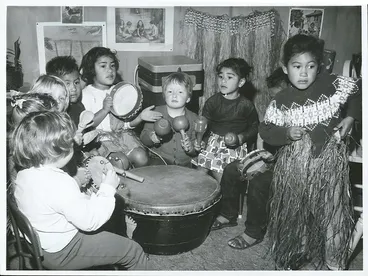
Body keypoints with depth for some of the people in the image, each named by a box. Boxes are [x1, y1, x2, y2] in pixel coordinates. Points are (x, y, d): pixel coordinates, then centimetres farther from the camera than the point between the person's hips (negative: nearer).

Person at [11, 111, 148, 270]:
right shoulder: (60, 184, -34)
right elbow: (90, 221, -28)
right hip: (62, 253, -9)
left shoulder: (24, 173, -5)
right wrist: (108, 188, -18)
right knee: (134, 252, -2)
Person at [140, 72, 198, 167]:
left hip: (184, 163, 2)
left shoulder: (193, 118, 3)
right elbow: (143, 137, 2)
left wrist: (191, 148, -16)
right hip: (160, 158, -1)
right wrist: (151, 138, -20)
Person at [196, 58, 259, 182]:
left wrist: (241, 138, -13)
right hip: (213, 142, 2)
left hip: (236, 146, -2)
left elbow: (254, 127, 4)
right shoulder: (212, 102, 0)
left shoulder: (246, 105, -4)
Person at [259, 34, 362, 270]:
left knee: (333, 211, 9)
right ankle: (289, 258, 34)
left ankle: (335, 262, 32)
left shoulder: (334, 85, -10)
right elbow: (266, 130, 1)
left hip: (330, 161, 0)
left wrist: (350, 118, -3)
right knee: (292, 212, 11)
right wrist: (286, 133, -16)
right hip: (295, 165, 0)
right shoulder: (281, 102, -7)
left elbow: (359, 91, 7)